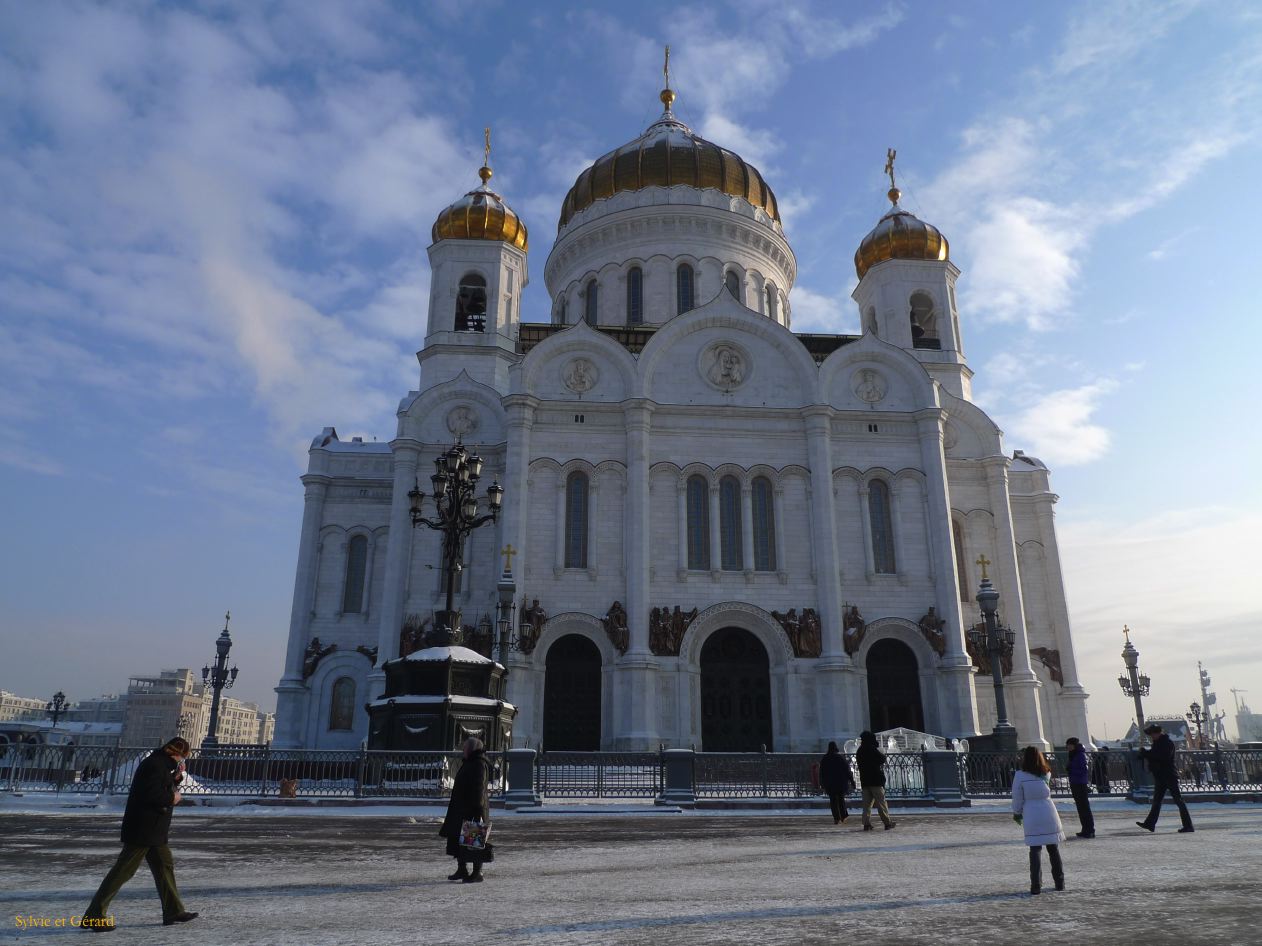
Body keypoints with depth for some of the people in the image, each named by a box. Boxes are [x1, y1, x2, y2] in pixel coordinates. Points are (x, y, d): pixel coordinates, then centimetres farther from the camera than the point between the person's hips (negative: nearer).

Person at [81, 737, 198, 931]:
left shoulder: (162, 764, 13)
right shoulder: (156, 765, -18)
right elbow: (152, 795, -27)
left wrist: (176, 776, 8)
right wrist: (172, 798, -12)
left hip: (153, 831, 11)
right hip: (143, 829, -11)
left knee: (165, 865, 13)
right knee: (123, 870, -4)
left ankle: (173, 911, 18)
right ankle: (94, 915, 4)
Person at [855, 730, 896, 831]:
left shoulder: (859, 751, 11)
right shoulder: (872, 749, -13)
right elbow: (882, 759, -13)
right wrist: (883, 754, 9)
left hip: (864, 781, 6)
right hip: (876, 781, -6)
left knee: (867, 803, 7)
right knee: (881, 802, 0)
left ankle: (867, 823, 3)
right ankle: (887, 822, 3)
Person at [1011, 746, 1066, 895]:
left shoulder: (1020, 776, -8)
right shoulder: (1047, 774, 1)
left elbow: (1017, 799, -2)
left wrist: (1017, 814, 15)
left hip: (1032, 817, -3)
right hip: (1049, 814, 3)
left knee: (1035, 849, 3)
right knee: (1053, 849, 15)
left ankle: (1036, 884, -2)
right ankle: (1059, 882, 24)